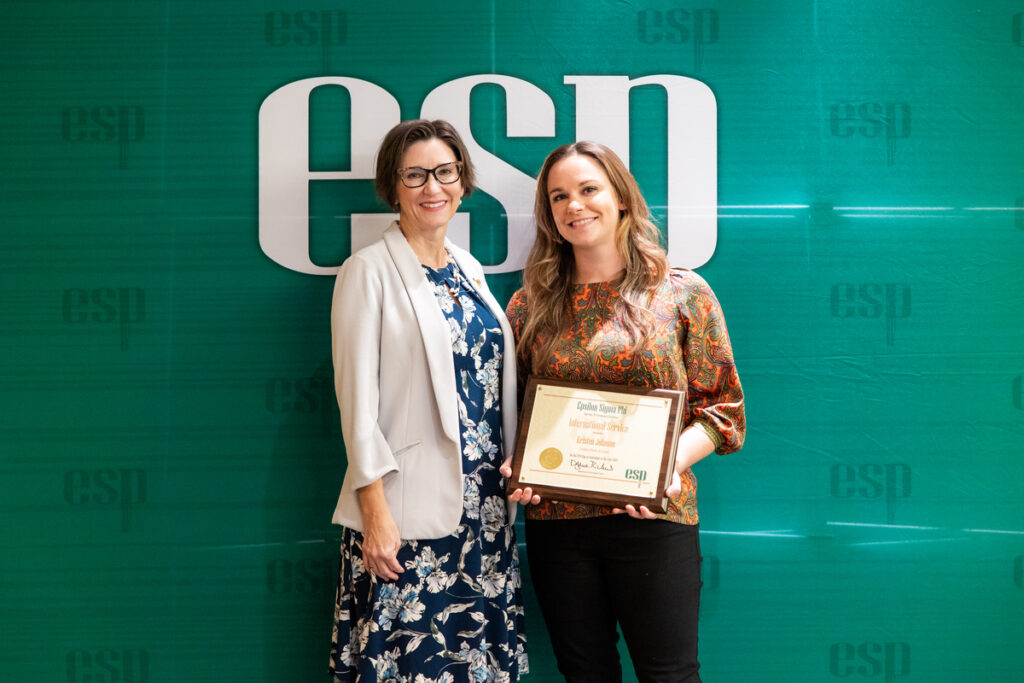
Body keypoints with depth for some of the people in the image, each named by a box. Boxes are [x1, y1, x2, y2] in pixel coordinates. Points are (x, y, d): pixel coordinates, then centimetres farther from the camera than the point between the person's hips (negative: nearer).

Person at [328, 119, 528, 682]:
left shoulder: (469, 270, 13)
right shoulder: (369, 271, -5)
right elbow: (357, 399, -10)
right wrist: (376, 511, -15)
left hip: (483, 506, 6)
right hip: (409, 511, -6)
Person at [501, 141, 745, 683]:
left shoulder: (682, 293, 1)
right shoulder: (531, 304, 8)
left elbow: (721, 406, 1)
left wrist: (672, 462, -15)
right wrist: (515, 465, -6)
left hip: (652, 516, -2)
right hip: (554, 516, 3)